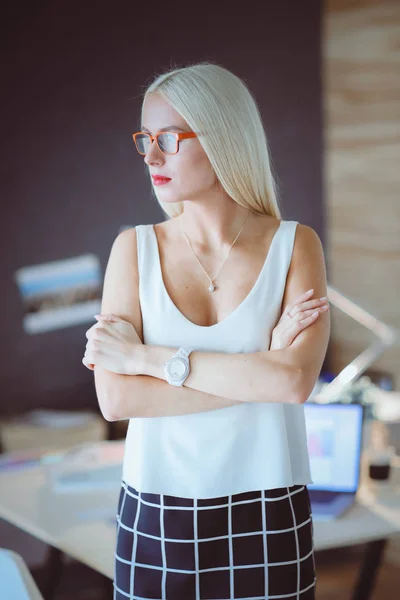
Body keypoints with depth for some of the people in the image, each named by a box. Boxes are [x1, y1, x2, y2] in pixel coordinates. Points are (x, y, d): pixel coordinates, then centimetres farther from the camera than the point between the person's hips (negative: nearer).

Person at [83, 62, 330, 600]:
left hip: (267, 522, -1)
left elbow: (296, 381, -19)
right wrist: (257, 372, -16)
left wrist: (147, 357, -16)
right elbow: (115, 399, -12)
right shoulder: (135, 248, -2)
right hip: (156, 520, 1)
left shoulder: (294, 245, -4)